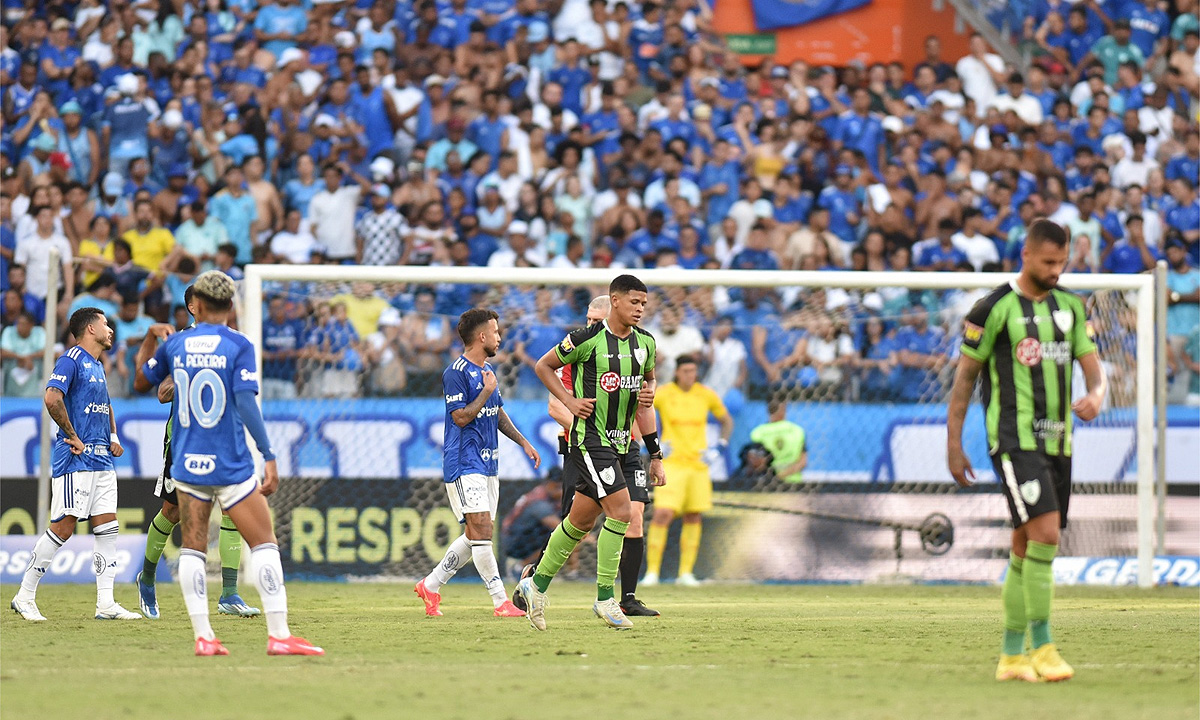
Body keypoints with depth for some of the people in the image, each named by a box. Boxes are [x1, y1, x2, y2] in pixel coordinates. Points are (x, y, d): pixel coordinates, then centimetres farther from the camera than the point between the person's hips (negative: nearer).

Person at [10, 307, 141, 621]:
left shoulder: (98, 367, 20)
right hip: (75, 460, -9)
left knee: (107, 526, 2)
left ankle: (106, 604, 2)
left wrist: (113, 437, 17)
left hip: (102, 460, 9)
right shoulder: (71, 361, -8)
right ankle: (25, 597, -2)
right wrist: (74, 438, -17)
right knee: (63, 527, -10)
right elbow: (52, 398, -22)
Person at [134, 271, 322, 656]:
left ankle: (202, 636, -1)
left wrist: (151, 338, 33)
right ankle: (279, 635, -5)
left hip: (187, 464, 3)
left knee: (192, 549, 7)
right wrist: (269, 457, -15)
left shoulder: (174, 345, 4)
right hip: (232, 465, -3)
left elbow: (141, 383, 20)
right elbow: (246, 404, -15)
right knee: (263, 544, 2)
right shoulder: (238, 346, -7)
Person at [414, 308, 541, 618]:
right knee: (481, 529, -14)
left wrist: (524, 443, 23)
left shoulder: (487, 371, 17)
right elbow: (461, 417, -17)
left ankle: (431, 585, 21)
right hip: (464, 463, -9)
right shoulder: (456, 372, -12)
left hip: (487, 464, 9)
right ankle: (500, 601, -15)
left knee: (475, 536, 9)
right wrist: (487, 391, -11)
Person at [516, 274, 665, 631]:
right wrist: (571, 401, -10)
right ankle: (605, 598, -9)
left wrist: (649, 393, 7)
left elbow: (648, 376, 25)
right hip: (589, 438, -7)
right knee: (620, 511, -17)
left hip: (620, 441, 7)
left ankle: (537, 584, 28)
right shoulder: (587, 339, -13)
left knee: (581, 520, 13)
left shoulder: (645, 342, 6)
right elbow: (544, 366, -1)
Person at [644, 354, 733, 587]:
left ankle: (686, 573, 12)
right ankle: (652, 572, -9)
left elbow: (726, 421, 18)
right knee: (663, 514, -15)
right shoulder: (663, 394, -5)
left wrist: (719, 449, 5)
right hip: (672, 463, -3)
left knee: (693, 518, 3)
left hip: (698, 462, 3)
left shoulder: (706, 395, 3)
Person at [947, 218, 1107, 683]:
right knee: (1045, 532, -20)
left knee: (1026, 549, 9)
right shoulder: (994, 309, -6)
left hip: (1058, 442, 6)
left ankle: (1012, 655, 15)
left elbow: (1093, 366, 9)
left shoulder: (1070, 306, 12)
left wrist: (1095, 396, -15)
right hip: (1015, 440, -6)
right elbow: (964, 379, -1)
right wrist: (954, 447, -3)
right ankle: (1041, 647, -16)